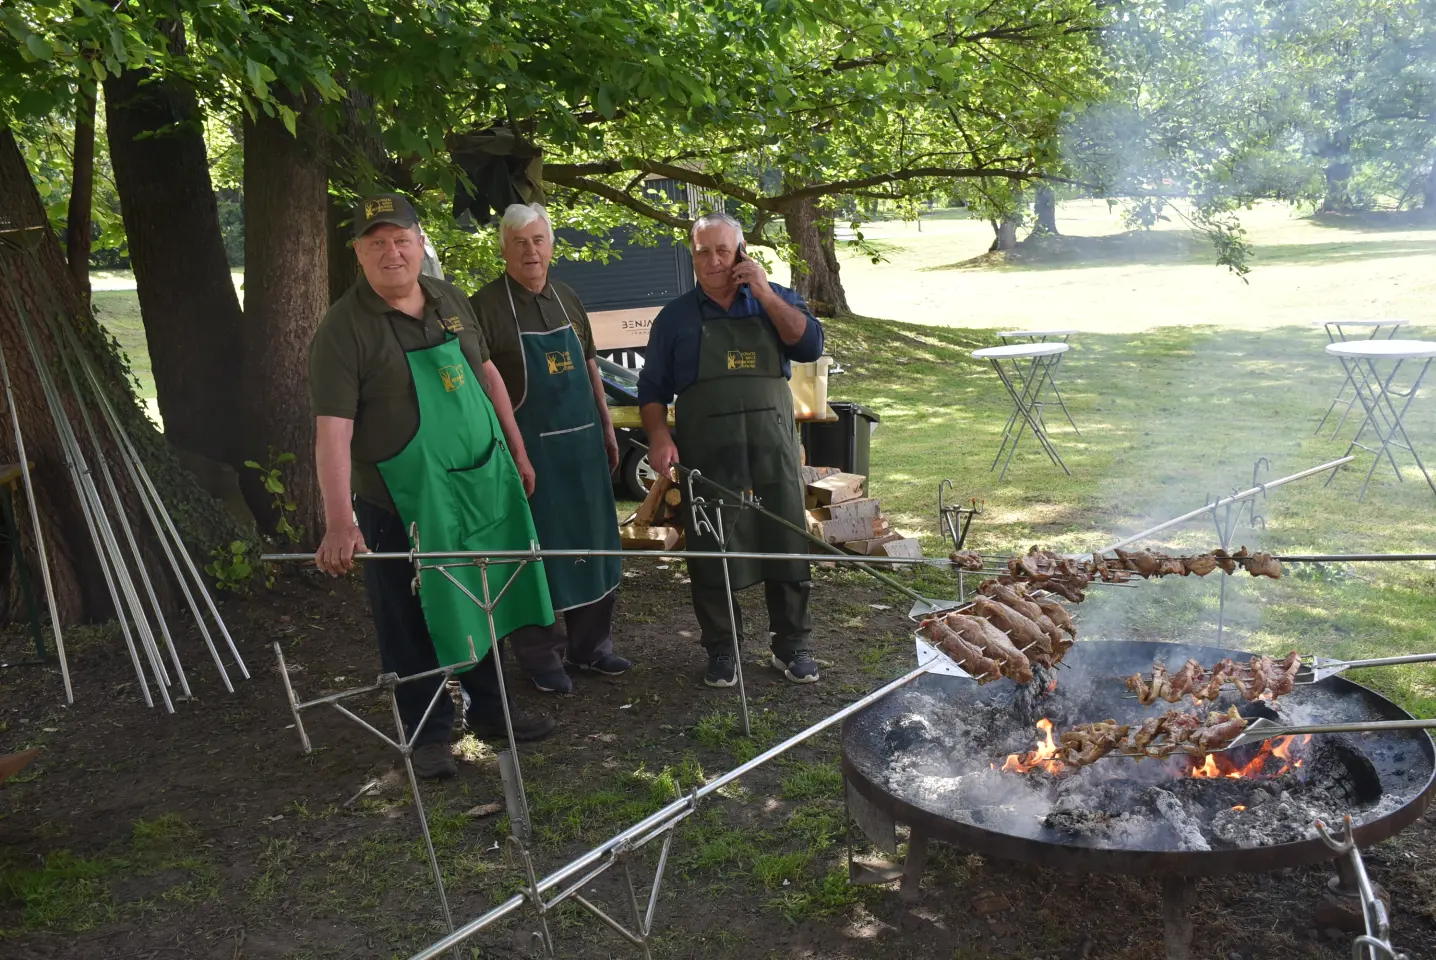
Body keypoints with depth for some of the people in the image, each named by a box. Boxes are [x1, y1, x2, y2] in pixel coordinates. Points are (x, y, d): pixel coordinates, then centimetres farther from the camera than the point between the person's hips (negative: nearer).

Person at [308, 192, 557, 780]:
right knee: (414, 626, 6)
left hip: (482, 484, 6)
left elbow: (485, 374, 16)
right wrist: (339, 523, -31)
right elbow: (332, 430, -22)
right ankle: (428, 733, 25)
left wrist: (517, 453, 16)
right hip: (405, 504, -6)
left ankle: (489, 709, 37)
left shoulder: (450, 301, 5)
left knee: (489, 606, 18)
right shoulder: (344, 328, -15)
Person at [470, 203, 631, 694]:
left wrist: (606, 428, 15)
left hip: (583, 442, 6)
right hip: (528, 447, -6)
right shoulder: (486, 306, -8)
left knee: (593, 544, 13)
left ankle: (591, 644, 27)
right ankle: (540, 655, 15)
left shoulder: (568, 300, 12)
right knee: (536, 551, 1)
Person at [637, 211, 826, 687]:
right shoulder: (676, 317, 8)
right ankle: (721, 650, 18)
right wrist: (659, 437, -8)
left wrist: (766, 295, -10)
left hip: (772, 450, 1)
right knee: (711, 554, 3)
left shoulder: (776, 301, 10)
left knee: (787, 545, 4)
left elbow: (810, 345, -6)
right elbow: (652, 388, 7)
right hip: (706, 456, 0)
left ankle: (791, 645, 19)